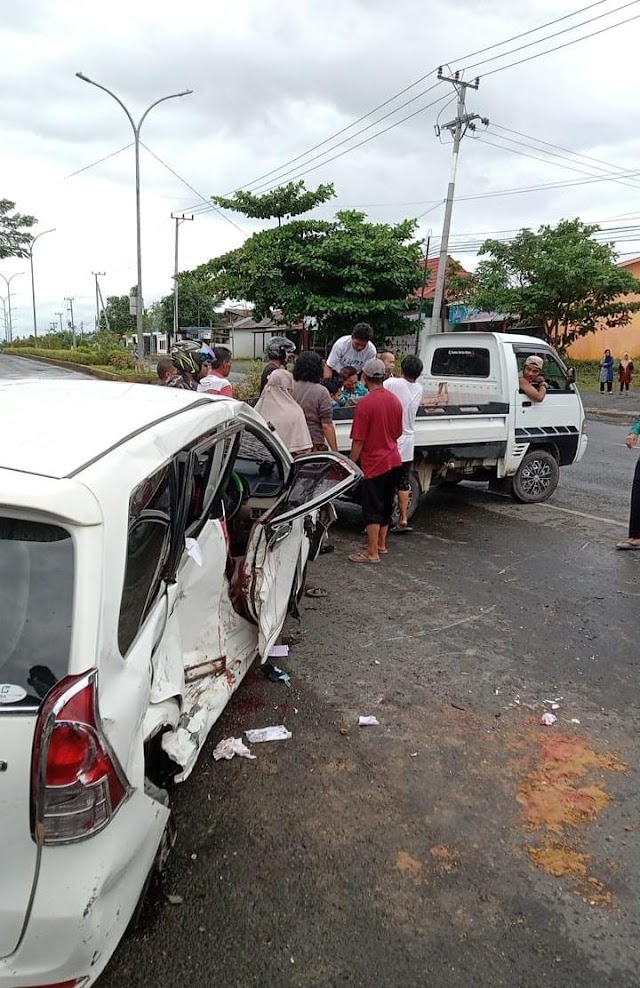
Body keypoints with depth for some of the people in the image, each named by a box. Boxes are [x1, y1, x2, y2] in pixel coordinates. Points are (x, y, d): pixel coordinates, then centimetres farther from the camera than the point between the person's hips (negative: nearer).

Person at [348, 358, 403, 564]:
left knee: (372, 509, 0)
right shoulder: (394, 401, 4)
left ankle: (372, 553, 5)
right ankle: (381, 544, 29)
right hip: (393, 460, 7)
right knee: (386, 505, 17)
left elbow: (358, 441, -17)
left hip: (374, 463, -7)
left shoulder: (365, 404, -18)